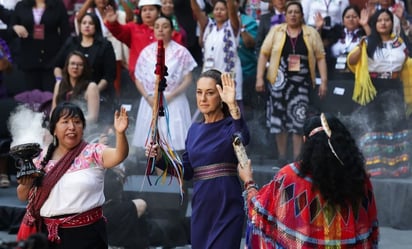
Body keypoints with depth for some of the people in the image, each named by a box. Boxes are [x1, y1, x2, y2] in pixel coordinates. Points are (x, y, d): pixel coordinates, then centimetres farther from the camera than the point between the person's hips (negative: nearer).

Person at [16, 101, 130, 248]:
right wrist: (26, 184, -8)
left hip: (86, 234, -3)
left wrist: (120, 133, -42)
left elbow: (119, 156, -23)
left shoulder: (93, 153, -3)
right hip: (48, 234, 3)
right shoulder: (42, 158, 8)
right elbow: (22, 197, 14)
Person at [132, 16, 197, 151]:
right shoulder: (146, 52, 9)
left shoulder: (181, 52, 0)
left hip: (174, 103, -3)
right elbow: (138, 79, 10)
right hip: (150, 103, 3)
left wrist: (170, 96, -14)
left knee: (174, 144, -8)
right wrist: (148, 97, -7)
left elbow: (188, 79, -3)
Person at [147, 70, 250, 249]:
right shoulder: (194, 130, 12)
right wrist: (160, 158, 0)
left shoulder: (229, 125, -7)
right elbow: (186, 171, 15)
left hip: (226, 208, -6)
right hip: (201, 207, 6)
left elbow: (243, 138, -31)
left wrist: (233, 105, -46)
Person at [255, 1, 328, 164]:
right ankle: (282, 158, 15)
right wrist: (259, 77, -4)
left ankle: (297, 159, 0)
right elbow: (264, 53, 3)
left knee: (299, 119, -6)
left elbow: (320, 57, 5)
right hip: (280, 81, 1)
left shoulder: (311, 33, 5)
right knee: (279, 118, 4)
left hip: (301, 82, 0)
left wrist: (324, 81, -2)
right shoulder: (276, 31, 4)